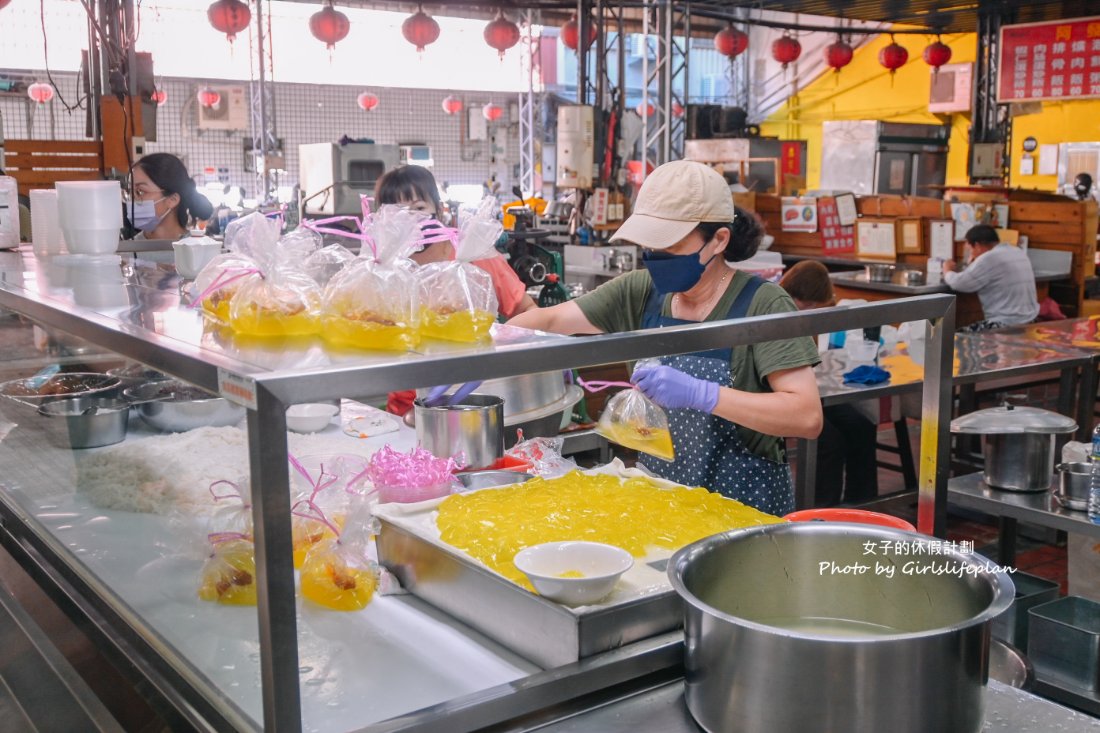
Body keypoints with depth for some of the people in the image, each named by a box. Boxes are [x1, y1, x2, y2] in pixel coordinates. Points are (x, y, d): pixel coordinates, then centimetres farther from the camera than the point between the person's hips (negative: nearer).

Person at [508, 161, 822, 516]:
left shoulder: (761, 304, -15)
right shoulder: (641, 292, 0)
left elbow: (807, 417, -23)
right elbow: (550, 320, 0)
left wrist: (699, 394, -33)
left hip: (744, 511, -4)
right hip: (658, 499, 4)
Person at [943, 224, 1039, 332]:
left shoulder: (989, 258, -16)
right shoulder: (1019, 252, 11)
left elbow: (958, 283, -12)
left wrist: (947, 270, 7)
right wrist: (973, 265, 19)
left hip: (1006, 326, -9)